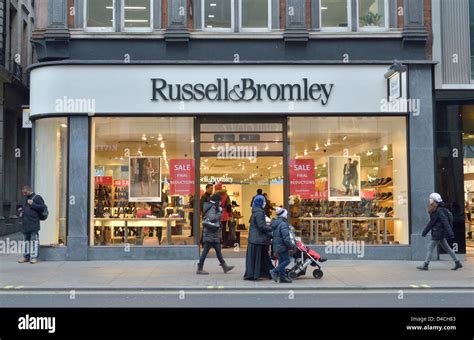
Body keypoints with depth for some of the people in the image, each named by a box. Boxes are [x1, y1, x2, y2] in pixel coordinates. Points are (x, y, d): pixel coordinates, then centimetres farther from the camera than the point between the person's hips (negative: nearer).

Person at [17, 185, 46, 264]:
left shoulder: (37, 197, -4)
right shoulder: (25, 198, 19)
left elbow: (42, 207, -12)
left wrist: (33, 204, -17)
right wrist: (21, 209, 13)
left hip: (34, 223, -8)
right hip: (25, 223, 8)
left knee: (34, 240, -7)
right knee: (26, 240, 12)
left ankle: (34, 257, -5)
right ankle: (26, 256, 19)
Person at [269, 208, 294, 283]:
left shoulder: (274, 224, 13)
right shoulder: (283, 224, -16)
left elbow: (272, 235, 19)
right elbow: (286, 237, -22)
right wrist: (291, 245, -14)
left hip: (276, 246, 9)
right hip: (282, 246, -9)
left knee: (281, 261, 12)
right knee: (286, 260, -4)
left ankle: (283, 277, 12)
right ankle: (275, 271, -13)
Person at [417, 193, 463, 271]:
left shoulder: (440, 210, -17)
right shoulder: (434, 210, 11)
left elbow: (445, 222, -22)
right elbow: (431, 222, 18)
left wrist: (450, 234, -25)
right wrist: (425, 232, 20)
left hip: (439, 233, -10)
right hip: (437, 233, 10)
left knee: (430, 248, -5)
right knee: (447, 248, 13)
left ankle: (425, 265, 0)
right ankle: (457, 263, 17)